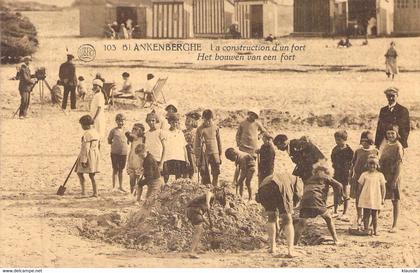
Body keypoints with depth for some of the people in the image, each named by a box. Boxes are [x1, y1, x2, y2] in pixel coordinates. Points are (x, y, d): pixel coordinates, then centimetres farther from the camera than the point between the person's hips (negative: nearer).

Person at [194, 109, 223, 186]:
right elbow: (196, 143, 1)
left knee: (216, 174, -4)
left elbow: (219, 141, 13)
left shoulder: (215, 128, 6)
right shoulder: (200, 129, -1)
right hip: (204, 154, -2)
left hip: (214, 153, 2)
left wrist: (220, 154, 11)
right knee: (205, 176, -1)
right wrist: (197, 157, -3)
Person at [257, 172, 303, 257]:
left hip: (264, 187, 4)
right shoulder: (298, 181, 35)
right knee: (287, 220, 10)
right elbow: (297, 196, 14)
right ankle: (290, 250, 0)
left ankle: (272, 247, 26)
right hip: (282, 187, -4)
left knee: (271, 218, 27)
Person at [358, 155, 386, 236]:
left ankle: (375, 230, 12)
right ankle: (366, 229, 6)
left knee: (374, 215, 6)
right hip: (366, 198, 0)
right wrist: (360, 197, 3)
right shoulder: (364, 175, 2)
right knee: (366, 214, 2)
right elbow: (360, 186, 6)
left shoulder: (380, 175, 3)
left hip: (376, 199, 0)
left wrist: (382, 198, 2)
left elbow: (383, 188, 5)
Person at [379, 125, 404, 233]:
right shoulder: (385, 145, 10)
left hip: (393, 177, -6)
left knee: (395, 201, 3)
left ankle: (394, 226, 9)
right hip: (383, 176, 6)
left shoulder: (398, 146, -10)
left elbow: (399, 164, -13)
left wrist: (395, 180, -17)